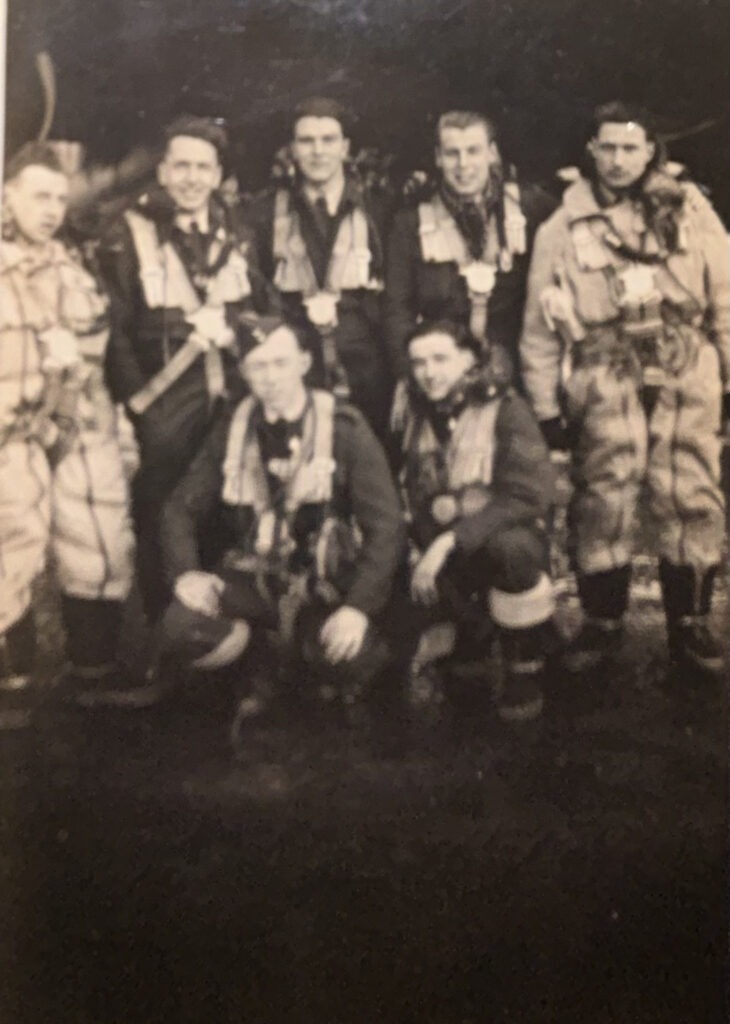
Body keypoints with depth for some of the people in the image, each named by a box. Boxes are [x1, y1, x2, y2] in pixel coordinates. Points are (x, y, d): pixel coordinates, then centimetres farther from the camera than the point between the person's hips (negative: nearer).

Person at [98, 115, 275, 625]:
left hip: (236, 403, 4)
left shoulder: (236, 233, 11)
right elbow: (112, 330, -7)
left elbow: (264, 313, 17)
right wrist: (136, 401, -13)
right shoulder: (129, 236, -3)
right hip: (165, 408, -4)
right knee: (163, 521, 2)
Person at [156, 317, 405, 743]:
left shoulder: (345, 429, -8)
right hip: (253, 577, 3)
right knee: (183, 633, -25)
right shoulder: (234, 431, 4)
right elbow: (183, 507, 8)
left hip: (327, 583, -3)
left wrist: (359, 606, -26)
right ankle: (262, 663, 9)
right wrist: (186, 571, -13)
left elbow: (385, 524, -13)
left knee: (350, 659, -32)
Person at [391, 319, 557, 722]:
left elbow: (531, 494, -23)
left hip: (502, 538, -5)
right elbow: (407, 502, 8)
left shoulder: (503, 409, -11)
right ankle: (468, 633, 22)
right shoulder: (411, 413, 3)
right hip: (440, 561, 5)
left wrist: (451, 541, -30)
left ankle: (526, 670, -16)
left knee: (512, 546, -38)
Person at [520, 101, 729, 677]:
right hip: (605, 383, 0)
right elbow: (540, 327, 8)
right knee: (603, 501, -2)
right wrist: (546, 406, 6)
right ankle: (602, 624, 13)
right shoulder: (563, 229, 7)